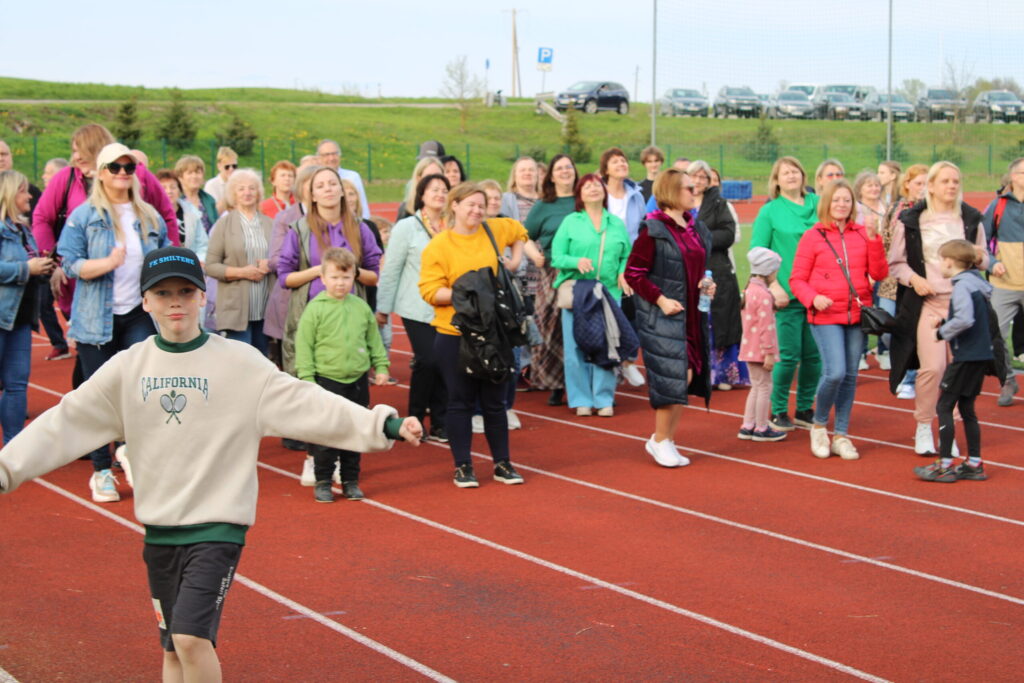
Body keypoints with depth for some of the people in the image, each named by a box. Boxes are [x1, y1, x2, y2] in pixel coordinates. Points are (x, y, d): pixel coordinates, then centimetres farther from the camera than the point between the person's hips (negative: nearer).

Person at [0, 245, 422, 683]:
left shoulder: (239, 362, -7)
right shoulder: (128, 367, 2)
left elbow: (308, 404, -13)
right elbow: (65, 422, 2)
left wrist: (384, 425, -23)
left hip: (219, 525, -4)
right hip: (159, 528, 4)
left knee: (191, 637, -18)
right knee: (172, 648, 12)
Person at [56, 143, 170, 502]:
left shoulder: (150, 217, 10)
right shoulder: (83, 216, -1)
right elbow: (69, 263, -7)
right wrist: (106, 263, -23)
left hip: (139, 315, 2)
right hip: (96, 318, -2)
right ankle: (101, 471, 12)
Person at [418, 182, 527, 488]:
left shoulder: (493, 230, 5)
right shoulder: (438, 245, -6)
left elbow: (518, 231, 28)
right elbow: (430, 291, -11)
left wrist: (515, 260, 14)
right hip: (455, 335, -3)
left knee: (494, 401, 11)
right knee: (460, 401, 5)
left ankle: (502, 464, 20)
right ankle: (463, 466, 14)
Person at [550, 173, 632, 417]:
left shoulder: (617, 223, 14)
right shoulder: (570, 222, 6)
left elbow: (626, 256, 14)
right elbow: (556, 257, -1)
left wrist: (623, 272, -6)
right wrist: (576, 262, -18)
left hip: (610, 293, 2)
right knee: (576, 347, -3)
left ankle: (604, 399, 8)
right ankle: (581, 400, 6)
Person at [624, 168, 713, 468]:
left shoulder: (695, 227, 11)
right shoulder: (653, 230, -11)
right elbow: (633, 274, -11)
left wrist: (706, 285, 4)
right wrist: (660, 299, -18)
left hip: (692, 315, 7)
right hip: (662, 317, -7)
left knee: (688, 376, 7)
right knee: (673, 376, -9)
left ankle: (665, 439, 19)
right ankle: (661, 441, 8)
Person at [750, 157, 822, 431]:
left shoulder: (818, 205, 9)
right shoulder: (770, 211, 1)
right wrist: (774, 286, -11)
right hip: (787, 294, -3)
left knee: (814, 355, 7)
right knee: (789, 355, -3)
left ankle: (804, 409, 21)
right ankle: (778, 411, 11)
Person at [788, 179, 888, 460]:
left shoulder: (863, 234, 8)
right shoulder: (812, 237, 1)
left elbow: (879, 274, 2)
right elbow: (797, 279, 1)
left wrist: (874, 241, -9)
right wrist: (813, 298, -17)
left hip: (858, 314, 3)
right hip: (826, 316, -3)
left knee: (850, 376, 5)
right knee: (835, 372, -15)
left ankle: (841, 435, 16)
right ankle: (819, 424, 9)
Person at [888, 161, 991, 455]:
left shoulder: (971, 219, 8)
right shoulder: (910, 220, 0)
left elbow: (985, 261, 17)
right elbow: (895, 262, 4)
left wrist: (979, 257, -6)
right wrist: (913, 278, -14)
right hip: (927, 302, -3)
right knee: (932, 367, -13)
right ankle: (923, 428, 5)